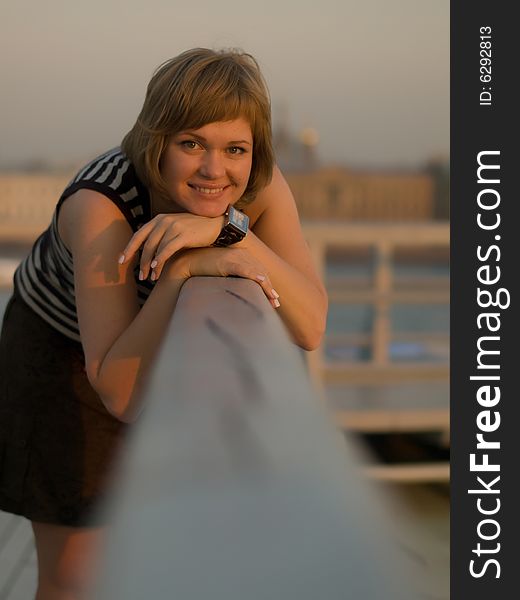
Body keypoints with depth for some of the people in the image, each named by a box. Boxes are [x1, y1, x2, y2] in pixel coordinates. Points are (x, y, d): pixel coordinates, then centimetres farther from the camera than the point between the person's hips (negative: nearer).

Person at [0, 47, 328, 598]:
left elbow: (309, 327, -34)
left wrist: (225, 228, -46)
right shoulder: (101, 203, -37)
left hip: (179, 350, 4)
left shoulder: (260, 185, -24)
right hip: (66, 355, -4)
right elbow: (124, 396, -42)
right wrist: (186, 267, -52)